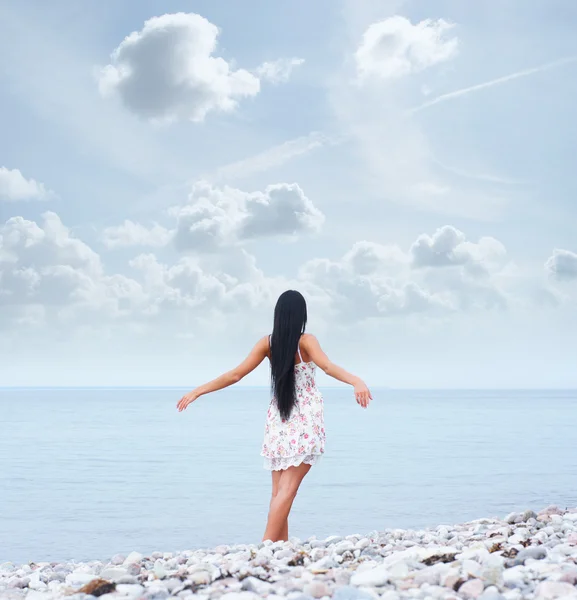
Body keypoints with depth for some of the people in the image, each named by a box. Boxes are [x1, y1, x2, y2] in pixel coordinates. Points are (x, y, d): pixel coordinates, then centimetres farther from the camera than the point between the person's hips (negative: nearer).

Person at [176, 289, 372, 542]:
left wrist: (197, 391, 5)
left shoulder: (267, 343, 1)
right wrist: (357, 381, -41)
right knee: (287, 489, -8)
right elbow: (328, 366, -27)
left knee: (279, 490, 9)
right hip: (305, 422, -4)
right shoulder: (305, 341, -9)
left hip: (278, 421, 4)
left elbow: (235, 374, -2)